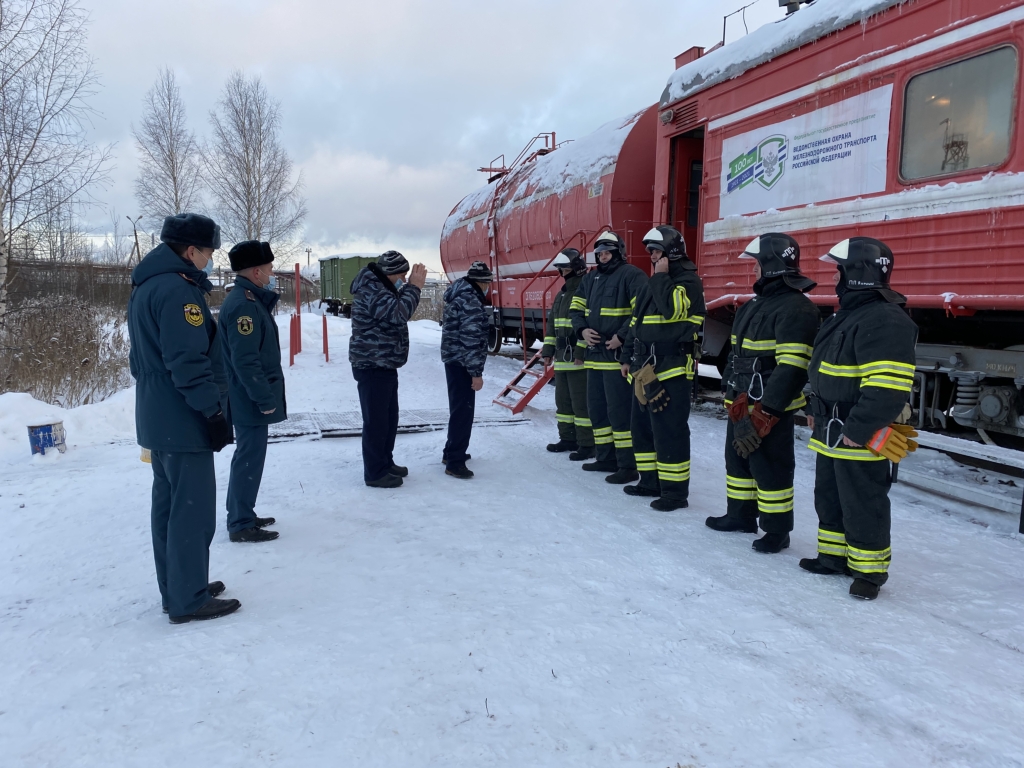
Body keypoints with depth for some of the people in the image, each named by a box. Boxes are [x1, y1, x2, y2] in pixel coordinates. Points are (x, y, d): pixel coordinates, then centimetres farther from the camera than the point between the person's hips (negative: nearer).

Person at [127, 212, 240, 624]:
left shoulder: (144, 287, 15)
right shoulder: (178, 289, -18)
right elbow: (189, 361, -24)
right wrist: (213, 410, -20)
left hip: (156, 420, 11)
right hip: (184, 421, -10)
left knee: (168, 504, 15)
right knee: (193, 510, -3)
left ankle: (177, 589, 26)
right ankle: (189, 600, 6)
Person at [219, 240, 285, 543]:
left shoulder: (250, 299, 12)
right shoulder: (244, 305, -21)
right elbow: (245, 361, -25)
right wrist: (265, 398, -22)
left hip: (249, 397, 11)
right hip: (251, 399, -11)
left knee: (248, 455, 18)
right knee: (250, 458, -2)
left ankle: (241, 515, 29)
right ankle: (241, 524, 7)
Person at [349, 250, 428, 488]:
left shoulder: (380, 286, 14)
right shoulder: (370, 289, -19)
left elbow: (397, 310, 19)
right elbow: (398, 313, -30)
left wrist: (411, 287, 5)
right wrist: (414, 287, -19)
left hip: (385, 365, 11)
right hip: (372, 366, -11)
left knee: (390, 417, 17)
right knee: (376, 420, -4)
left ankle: (385, 463, 30)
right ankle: (375, 473, 5)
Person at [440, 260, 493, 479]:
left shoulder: (458, 295, 15)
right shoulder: (471, 300, -17)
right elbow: (472, 338, -23)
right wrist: (476, 372, -22)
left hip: (453, 359, 11)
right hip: (462, 362, -11)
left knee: (459, 407, 20)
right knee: (463, 410, -9)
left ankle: (452, 452, 30)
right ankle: (454, 462, -8)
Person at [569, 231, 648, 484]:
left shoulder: (631, 275, -8)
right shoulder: (591, 278, 18)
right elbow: (576, 307, 20)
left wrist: (622, 337, -20)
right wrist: (582, 330, 0)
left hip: (618, 356, -9)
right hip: (594, 354, 9)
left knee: (619, 410, -9)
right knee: (596, 408, 14)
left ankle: (628, 465, -3)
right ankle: (606, 458, 25)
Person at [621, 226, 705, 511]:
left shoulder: (688, 281, -8)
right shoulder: (653, 283, 18)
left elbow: (672, 308, -27)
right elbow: (636, 322, 22)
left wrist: (661, 276, -15)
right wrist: (629, 358, 19)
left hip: (671, 369, -9)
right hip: (645, 368, 10)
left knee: (669, 431, -8)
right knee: (641, 426, 15)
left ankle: (675, 491, 0)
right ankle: (650, 481, 27)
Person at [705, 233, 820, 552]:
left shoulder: (796, 309, -18)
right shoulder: (755, 305, 14)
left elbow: (792, 369, -24)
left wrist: (763, 414, -25)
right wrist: (734, 399, 15)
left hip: (770, 409, -10)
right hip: (740, 405, 10)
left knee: (770, 469, -1)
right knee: (738, 459, 19)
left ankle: (777, 530, 14)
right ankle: (740, 514, 36)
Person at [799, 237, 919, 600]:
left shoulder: (885, 321, -21)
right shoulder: (847, 314, 13)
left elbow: (887, 390, -28)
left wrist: (857, 432, -25)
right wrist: (819, 418, 20)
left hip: (862, 440, -10)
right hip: (831, 436, 10)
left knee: (863, 508, 2)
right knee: (829, 499, 20)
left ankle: (869, 571, 16)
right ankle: (834, 556, 34)